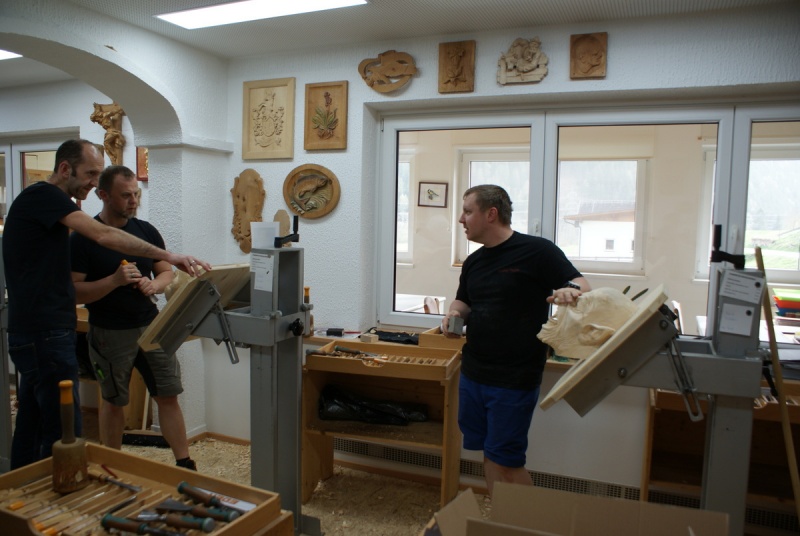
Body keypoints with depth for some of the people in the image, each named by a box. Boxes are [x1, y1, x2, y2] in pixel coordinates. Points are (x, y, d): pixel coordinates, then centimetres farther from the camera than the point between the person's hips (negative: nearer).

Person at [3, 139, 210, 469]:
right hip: (45, 335, -10)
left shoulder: (43, 201, 19)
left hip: (34, 333, 10)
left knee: (32, 426, 16)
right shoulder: (43, 195, -11)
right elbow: (104, 236, -23)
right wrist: (167, 256, -26)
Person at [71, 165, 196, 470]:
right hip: (110, 333, -3)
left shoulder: (146, 231, 4)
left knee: (169, 396, 4)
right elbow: (73, 292, -13)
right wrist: (115, 280, -26)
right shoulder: (83, 239, -9)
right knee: (114, 402, 12)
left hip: (151, 325, 4)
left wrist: (155, 284, -11)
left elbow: (166, 272, 11)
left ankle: (185, 465, 15)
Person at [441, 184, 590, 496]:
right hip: (472, 374, 7)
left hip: (515, 380, -7)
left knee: (506, 462, 2)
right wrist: (454, 313, -1)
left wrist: (571, 291, -33)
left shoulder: (537, 251, -11)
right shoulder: (473, 262, 11)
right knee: (489, 455, 16)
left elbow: (583, 286, -9)